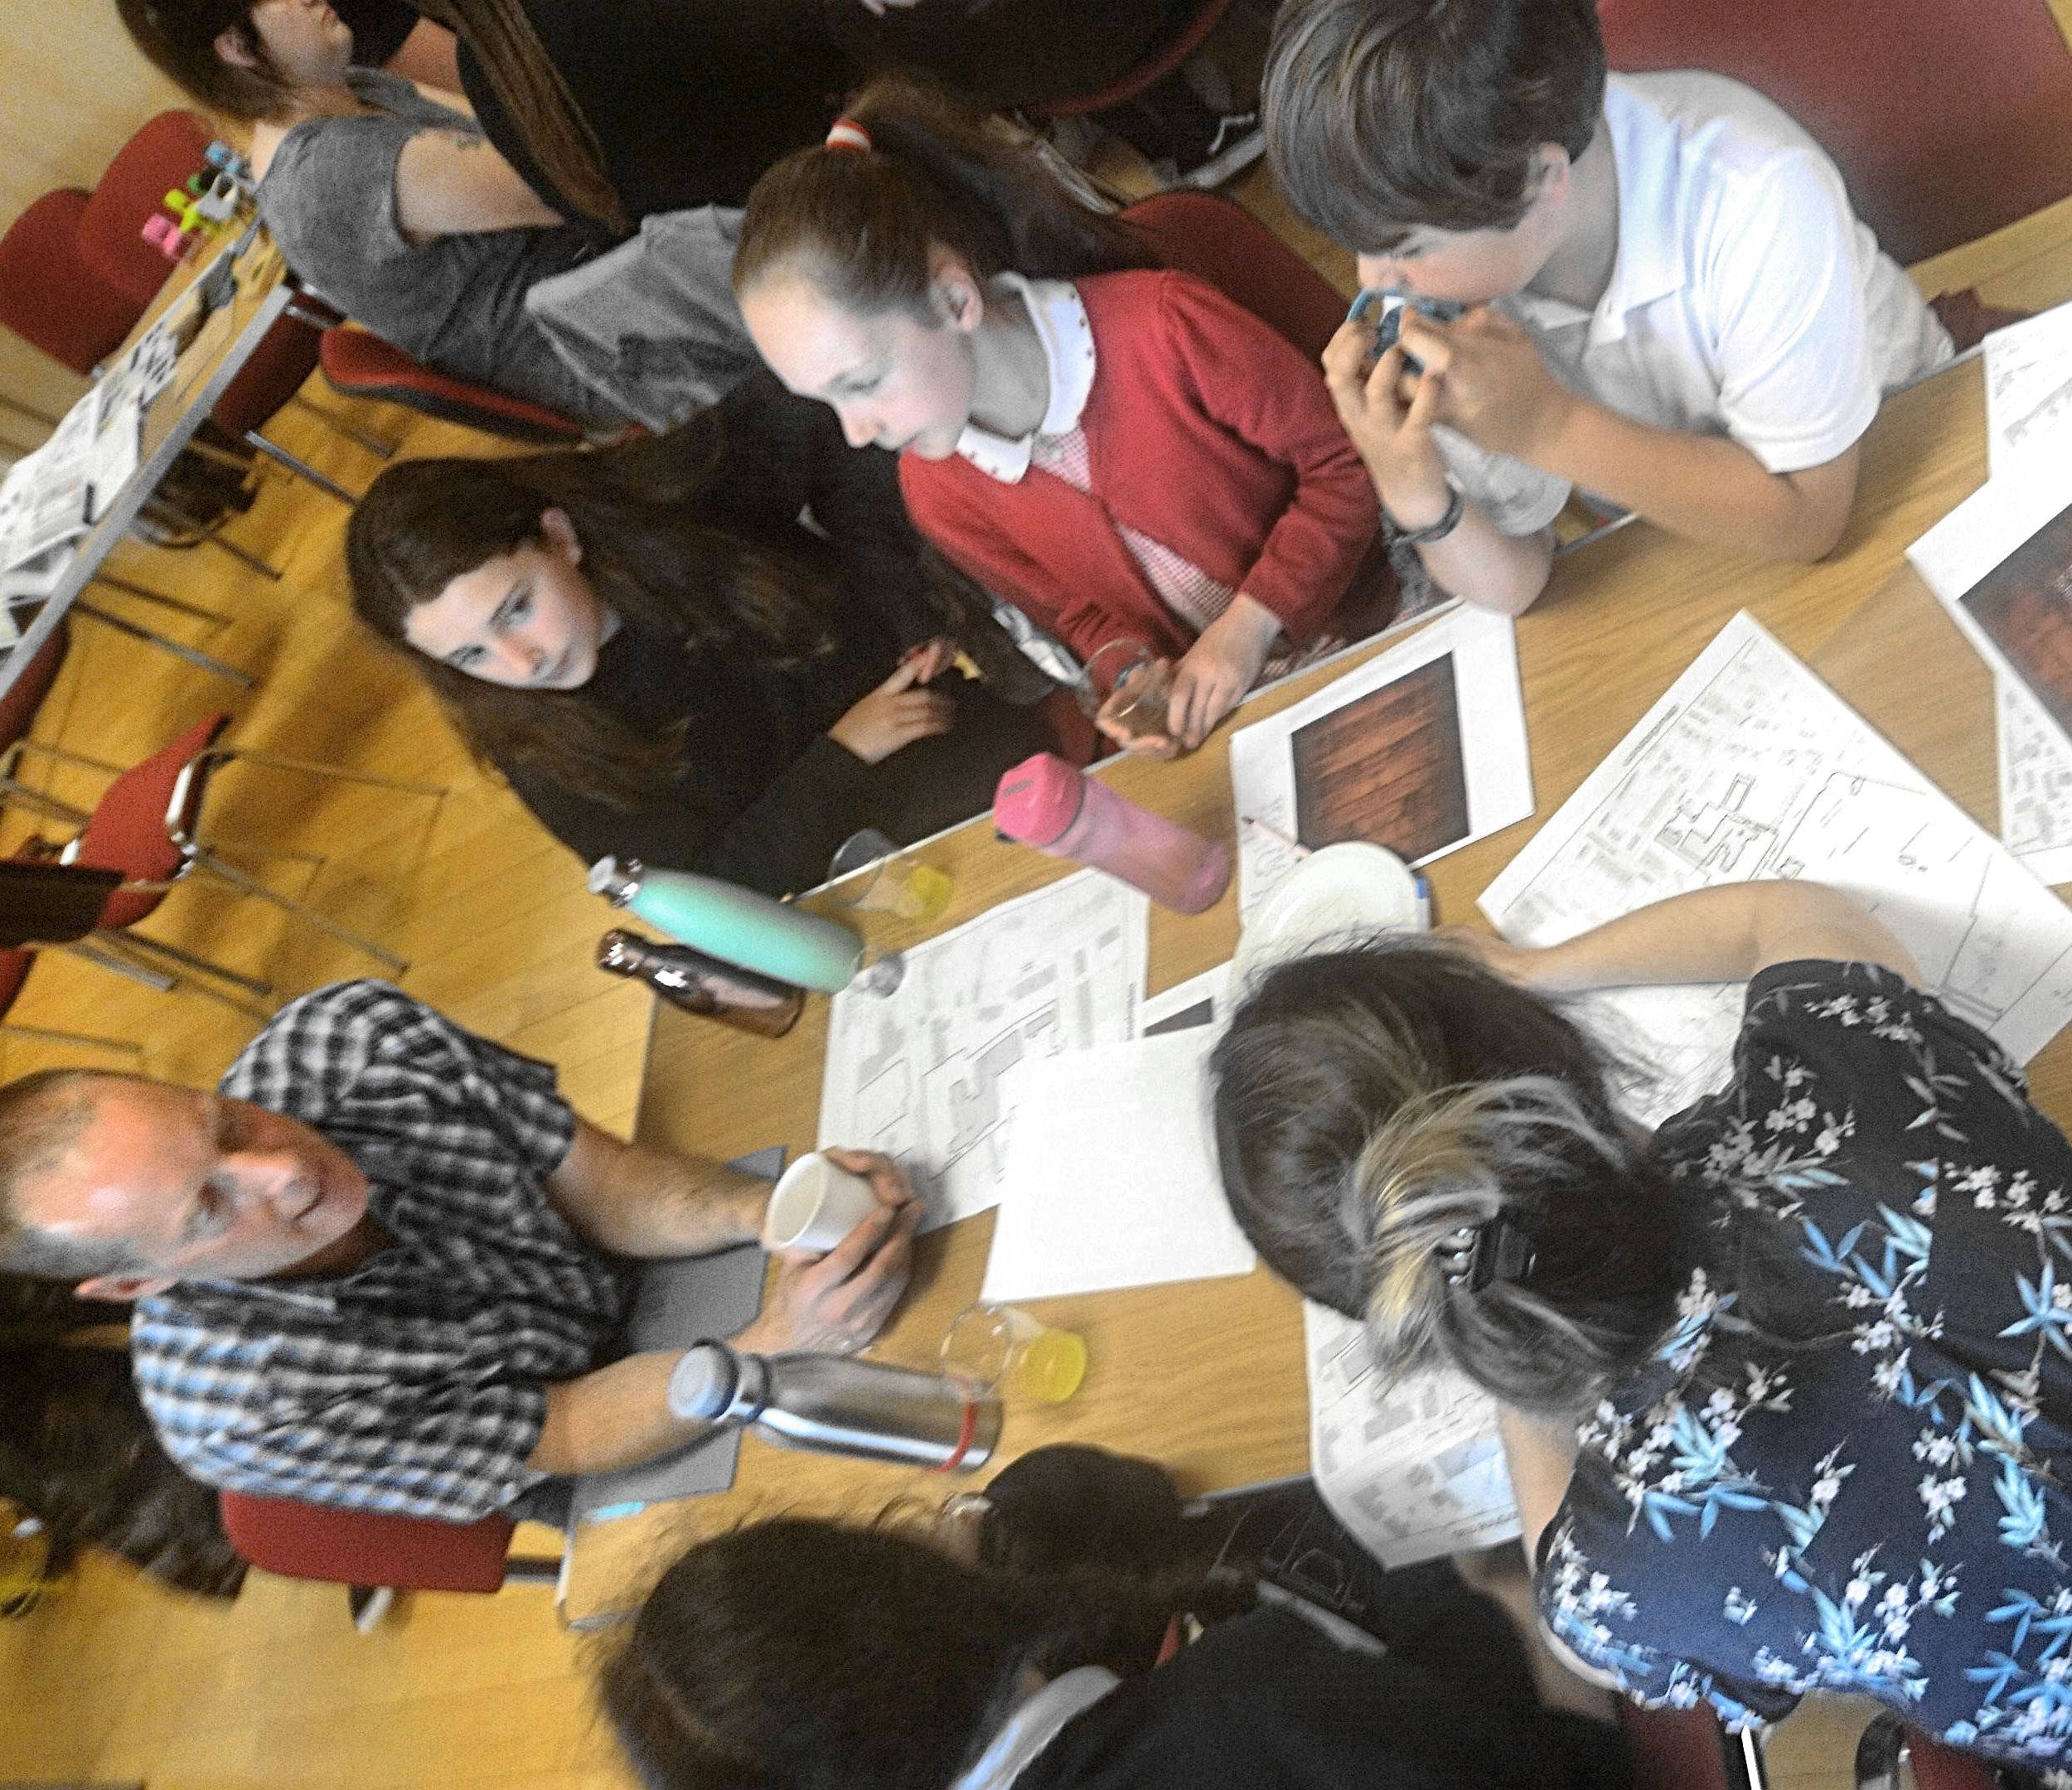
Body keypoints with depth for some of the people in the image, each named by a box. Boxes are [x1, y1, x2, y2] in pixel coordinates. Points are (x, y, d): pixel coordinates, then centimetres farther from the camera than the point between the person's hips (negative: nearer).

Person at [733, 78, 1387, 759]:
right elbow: (1077, 614, 7)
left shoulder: (1166, 327, -24)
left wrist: (1249, 625, -21)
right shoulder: (936, 489, -8)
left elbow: (1344, 462, -12)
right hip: (1201, 720, 4)